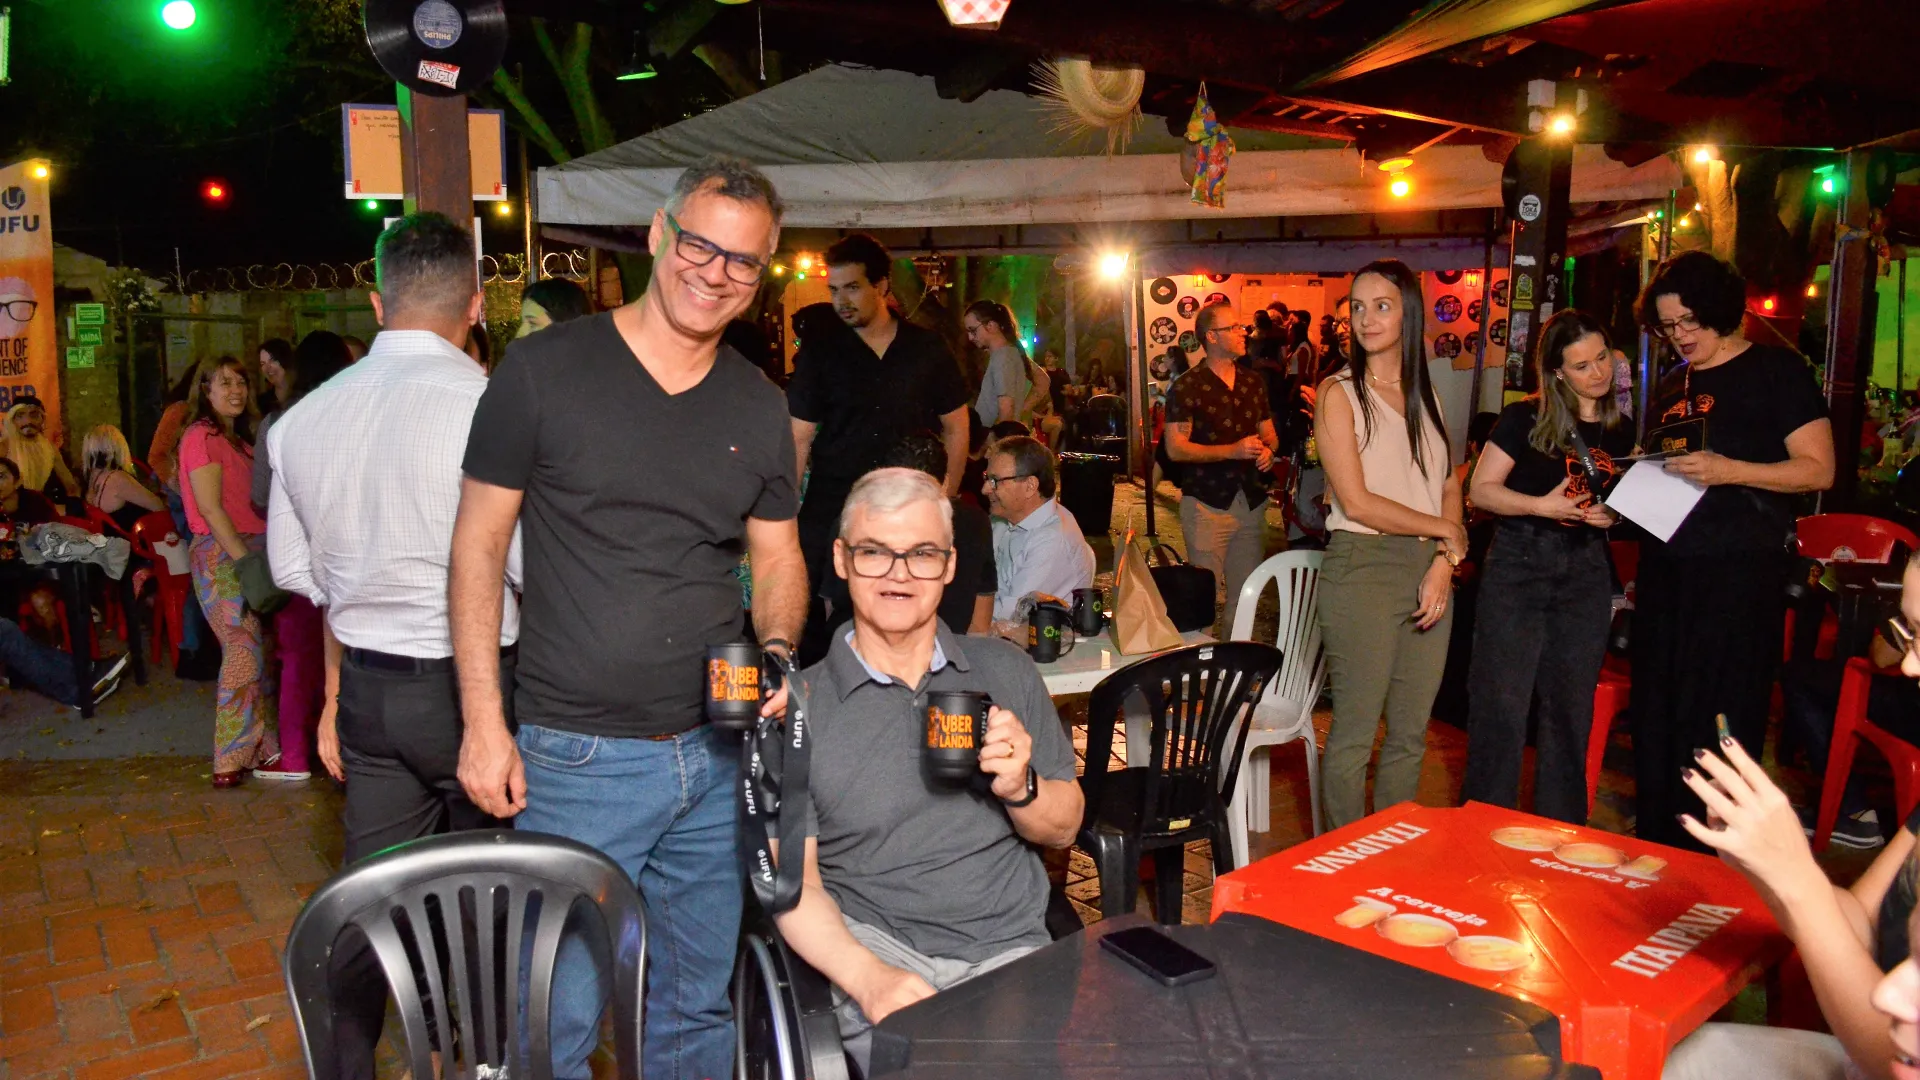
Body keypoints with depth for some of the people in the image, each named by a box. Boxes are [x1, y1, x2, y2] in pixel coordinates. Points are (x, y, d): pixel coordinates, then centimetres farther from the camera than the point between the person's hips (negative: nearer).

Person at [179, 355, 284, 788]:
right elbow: (210, 509, -13)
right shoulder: (202, 436, -6)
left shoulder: (238, 439, 21)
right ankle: (233, 762, -4)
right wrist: (246, 560, -18)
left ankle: (266, 752, 10)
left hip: (249, 552, 8)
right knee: (246, 652, -11)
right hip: (221, 555, -8)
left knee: (264, 654, 5)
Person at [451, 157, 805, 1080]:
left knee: (697, 1004, 18)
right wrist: (483, 721, -8)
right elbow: (479, 544, -3)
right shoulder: (544, 371, -6)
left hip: (717, 756, 4)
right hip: (576, 759, -4)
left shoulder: (759, 407, 7)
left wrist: (777, 647, -8)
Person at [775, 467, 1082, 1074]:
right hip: (877, 950, -3)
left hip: (1012, 949, 3)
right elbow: (793, 880, -3)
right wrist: (869, 978, -21)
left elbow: (1064, 830, 14)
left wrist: (1020, 789, -9)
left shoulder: (1006, 670, 10)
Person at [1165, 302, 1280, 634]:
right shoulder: (1187, 387, -5)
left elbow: (1269, 433, 22)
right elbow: (1175, 448, -11)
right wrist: (1232, 451, -19)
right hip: (1208, 503, -5)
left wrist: (1268, 449, -2)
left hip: (1252, 502, 5)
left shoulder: (1253, 383, 13)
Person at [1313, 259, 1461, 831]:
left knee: (1411, 735, 11)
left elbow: (1450, 488, 12)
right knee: (1354, 734, -1)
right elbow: (1357, 503, -11)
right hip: (1363, 566, -6)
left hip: (1429, 570, 6)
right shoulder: (1338, 393, -3)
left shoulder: (1425, 396, 15)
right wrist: (1446, 529, -4)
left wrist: (1444, 561, -4)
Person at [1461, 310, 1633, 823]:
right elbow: (1481, 490, -6)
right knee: (1501, 704, -4)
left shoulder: (1621, 431, 10)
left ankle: (1561, 835, 23)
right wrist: (1540, 505, -20)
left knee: (1570, 709, 10)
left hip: (1587, 574, 4)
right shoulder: (1524, 419, -4)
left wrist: (1613, 514, -1)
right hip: (1517, 568, -4)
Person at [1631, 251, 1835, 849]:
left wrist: (1730, 470, -21)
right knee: (1656, 719, 9)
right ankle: (1657, 849, 20)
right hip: (1665, 570, 7)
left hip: (1738, 574, -6)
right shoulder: (1673, 386, 19)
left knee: (1720, 723, -5)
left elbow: (1818, 469, -8)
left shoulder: (1776, 369, -1)